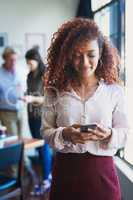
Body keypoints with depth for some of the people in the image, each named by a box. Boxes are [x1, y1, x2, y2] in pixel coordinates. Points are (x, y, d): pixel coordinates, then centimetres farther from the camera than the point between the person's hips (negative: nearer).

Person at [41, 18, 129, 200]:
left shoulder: (114, 90, -3)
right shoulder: (55, 90, -2)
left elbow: (124, 133, 1)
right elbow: (45, 131, 1)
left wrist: (109, 135, -19)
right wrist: (64, 135, -19)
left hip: (102, 170, 0)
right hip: (65, 169, 0)